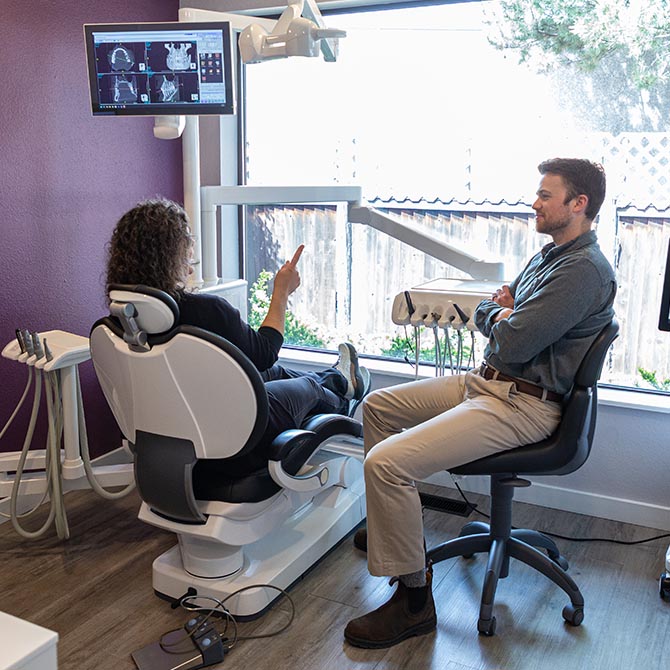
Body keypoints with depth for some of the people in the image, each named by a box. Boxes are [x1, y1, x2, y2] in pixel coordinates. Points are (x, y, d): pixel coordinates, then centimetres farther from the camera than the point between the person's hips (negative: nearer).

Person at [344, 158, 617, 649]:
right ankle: (392, 522, 32)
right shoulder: (551, 256, 17)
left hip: (521, 406, -11)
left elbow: (512, 342, -26)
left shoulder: (584, 270, -17)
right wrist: (503, 312, -6)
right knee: (377, 405, 18)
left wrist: (502, 314, -3)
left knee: (386, 461, -24)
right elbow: (483, 315, 18)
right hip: (487, 383, 11)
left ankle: (413, 601, -8)